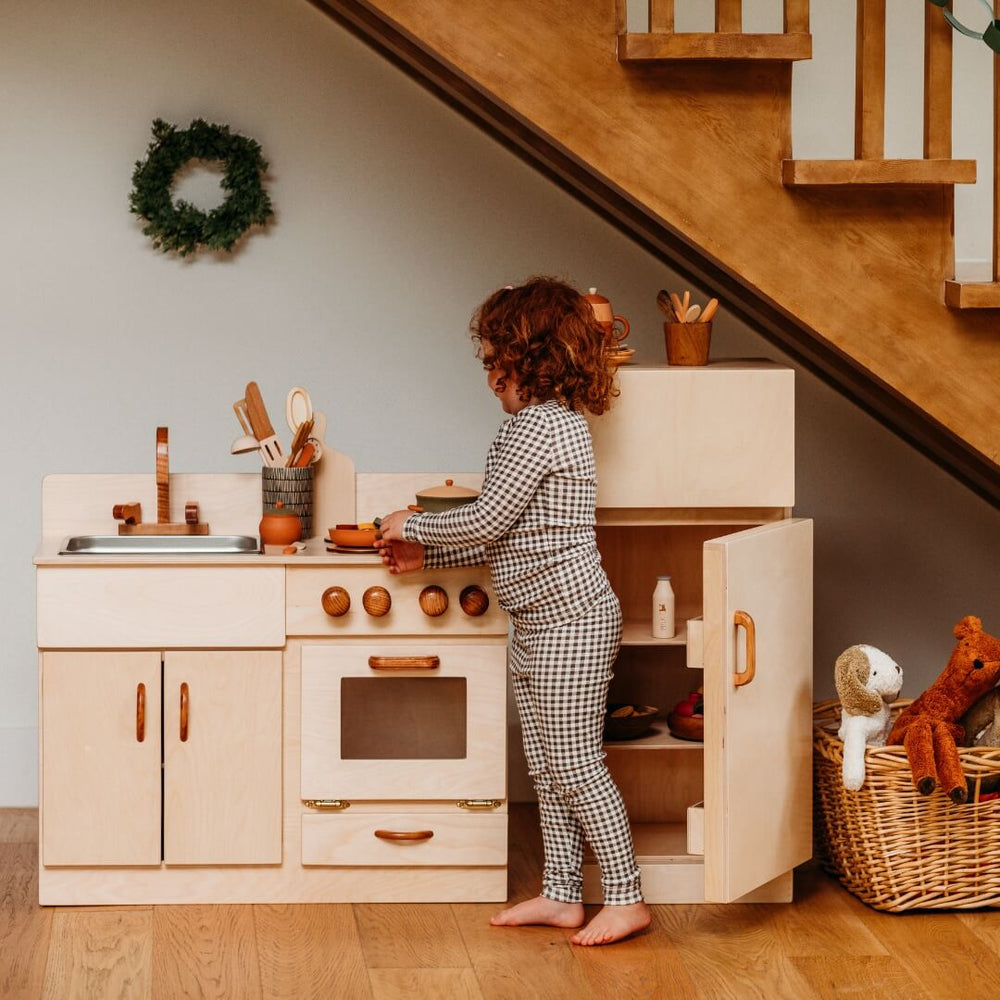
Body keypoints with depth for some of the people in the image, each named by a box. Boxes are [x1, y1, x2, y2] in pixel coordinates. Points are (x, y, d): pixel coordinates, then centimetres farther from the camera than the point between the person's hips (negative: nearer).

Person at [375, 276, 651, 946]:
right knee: (548, 768, 13)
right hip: (542, 622, 11)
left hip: (571, 620, -11)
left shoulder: (536, 424, -16)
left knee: (576, 765, -6)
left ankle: (627, 898, 1)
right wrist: (426, 555, 16)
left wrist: (414, 525, -1)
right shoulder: (559, 420, 16)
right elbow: (509, 534, 18)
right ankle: (563, 894, 20)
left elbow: (487, 521, -17)